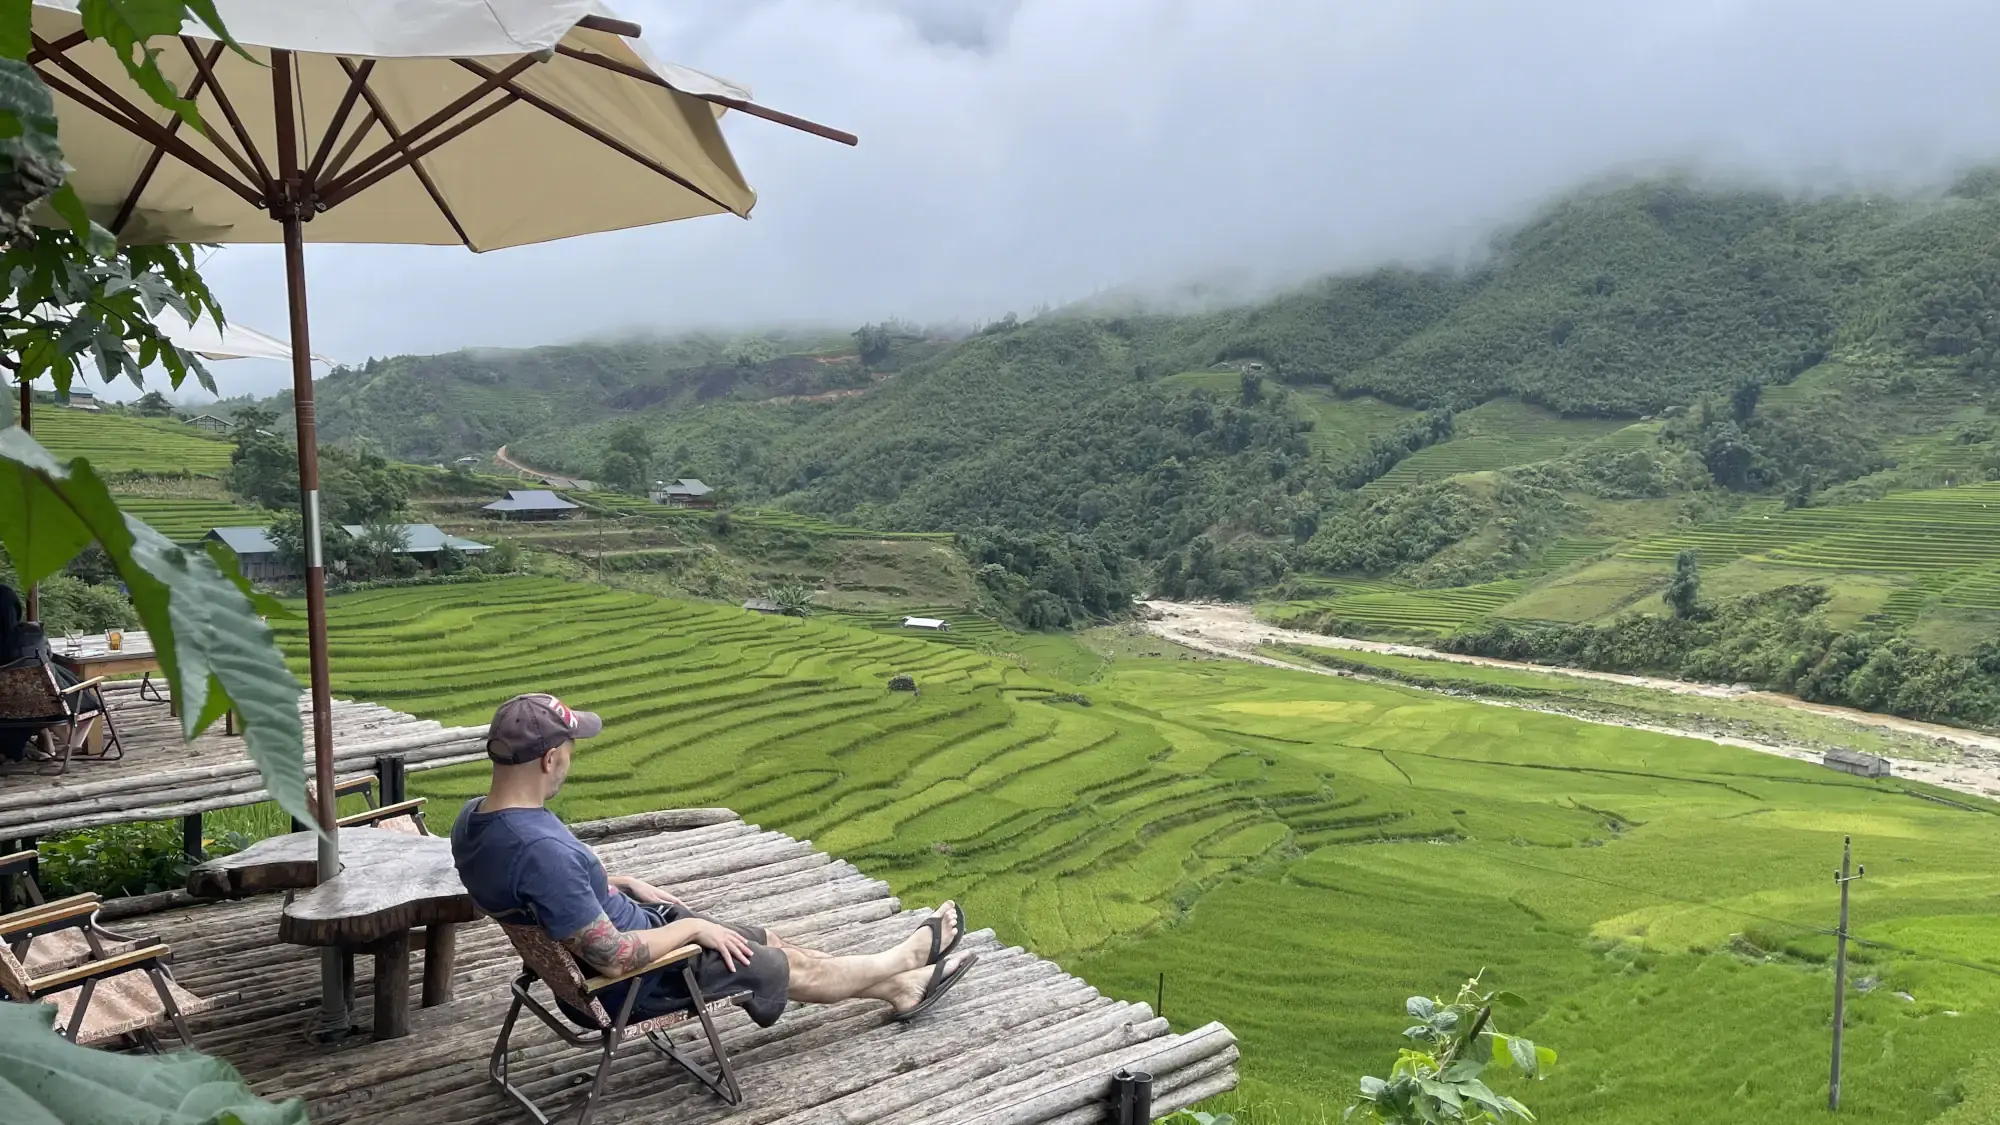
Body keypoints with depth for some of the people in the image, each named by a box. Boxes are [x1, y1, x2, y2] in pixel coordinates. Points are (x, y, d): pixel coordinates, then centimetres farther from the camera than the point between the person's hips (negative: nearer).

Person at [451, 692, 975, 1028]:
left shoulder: (474, 818, -8)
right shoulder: (542, 850, -39)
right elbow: (613, 957, -32)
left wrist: (620, 883, 9)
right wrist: (691, 927, -17)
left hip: (594, 942, 9)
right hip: (626, 985, -9)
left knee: (769, 940, 18)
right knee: (790, 966, 11)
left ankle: (898, 989, 34)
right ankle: (906, 958, 34)